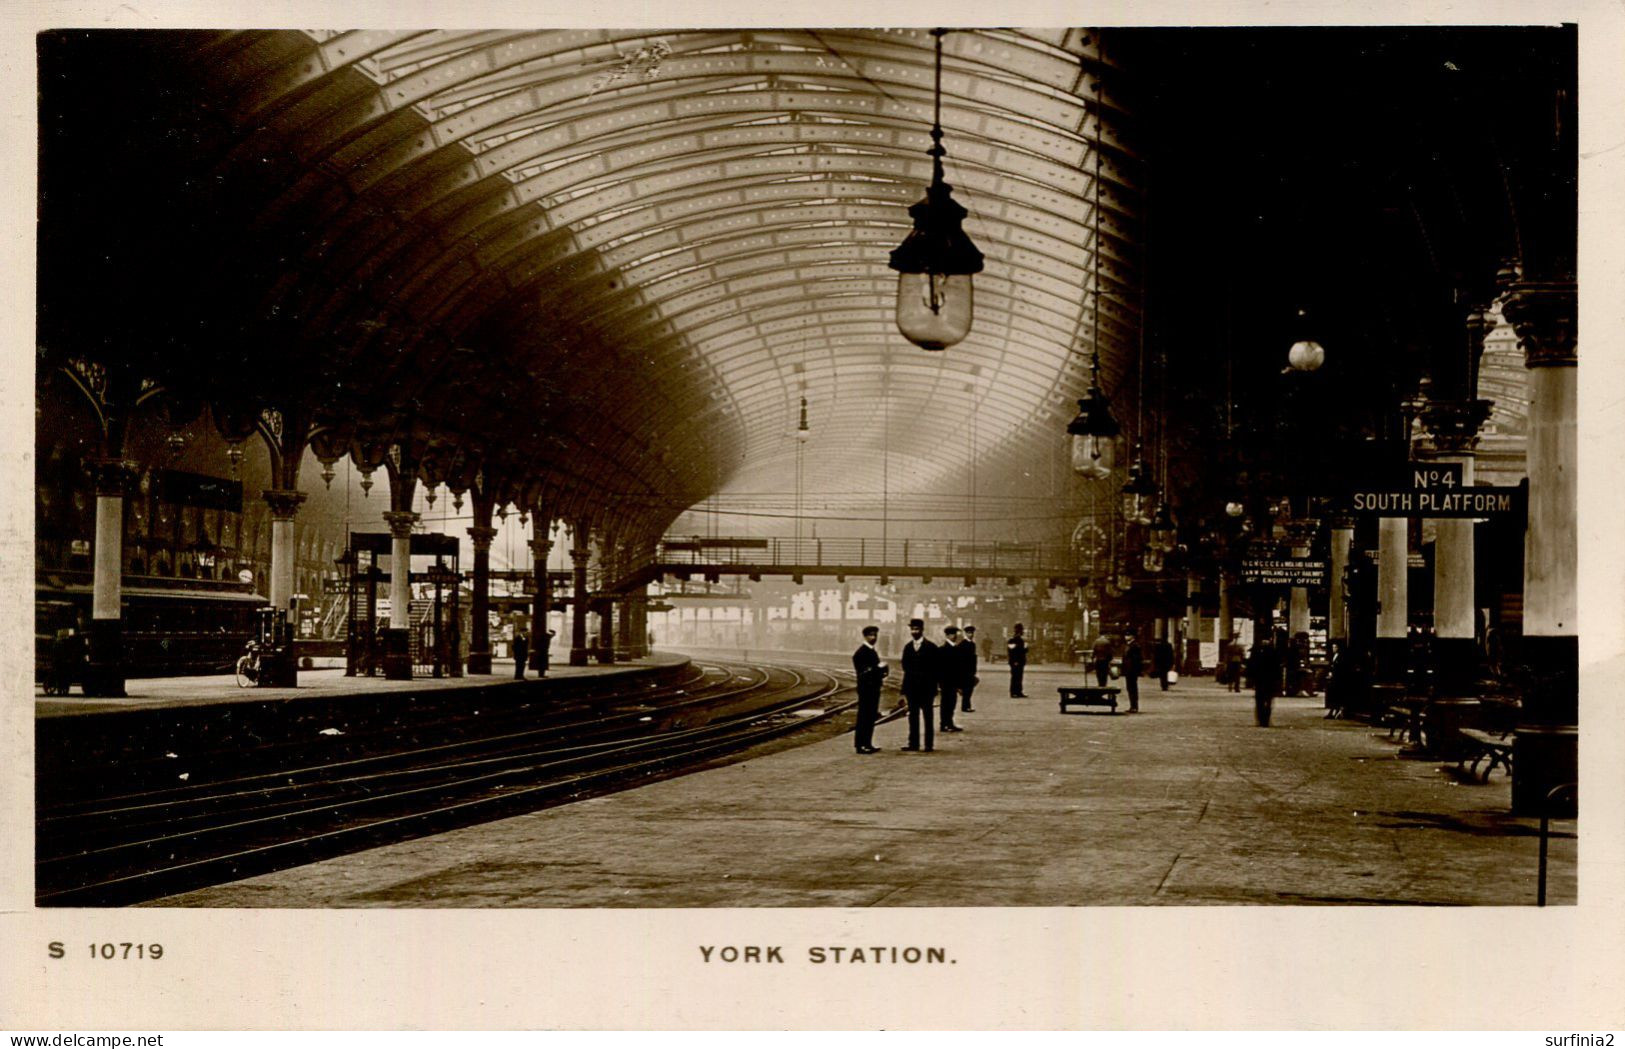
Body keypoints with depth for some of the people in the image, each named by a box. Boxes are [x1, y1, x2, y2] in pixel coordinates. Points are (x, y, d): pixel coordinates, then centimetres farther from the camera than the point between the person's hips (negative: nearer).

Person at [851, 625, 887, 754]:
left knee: (871, 717, 12)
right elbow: (862, 671, -17)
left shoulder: (874, 651, 16)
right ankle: (860, 745, -4)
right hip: (865, 687, -9)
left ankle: (867, 744, 19)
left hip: (874, 687, 9)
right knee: (864, 716, -6)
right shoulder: (861, 652, -11)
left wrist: (883, 669, 3)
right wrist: (878, 668, -20)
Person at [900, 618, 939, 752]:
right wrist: (904, 688, -1)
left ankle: (929, 744, 3)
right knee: (913, 716, 6)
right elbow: (905, 668, 9)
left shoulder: (930, 647, -4)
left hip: (926, 687, -4)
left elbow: (935, 670, -5)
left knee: (927, 716, 1)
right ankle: (913, 743, 9)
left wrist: (933, 688, -10)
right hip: (911, 687, 4)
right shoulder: (908, 647, 10)